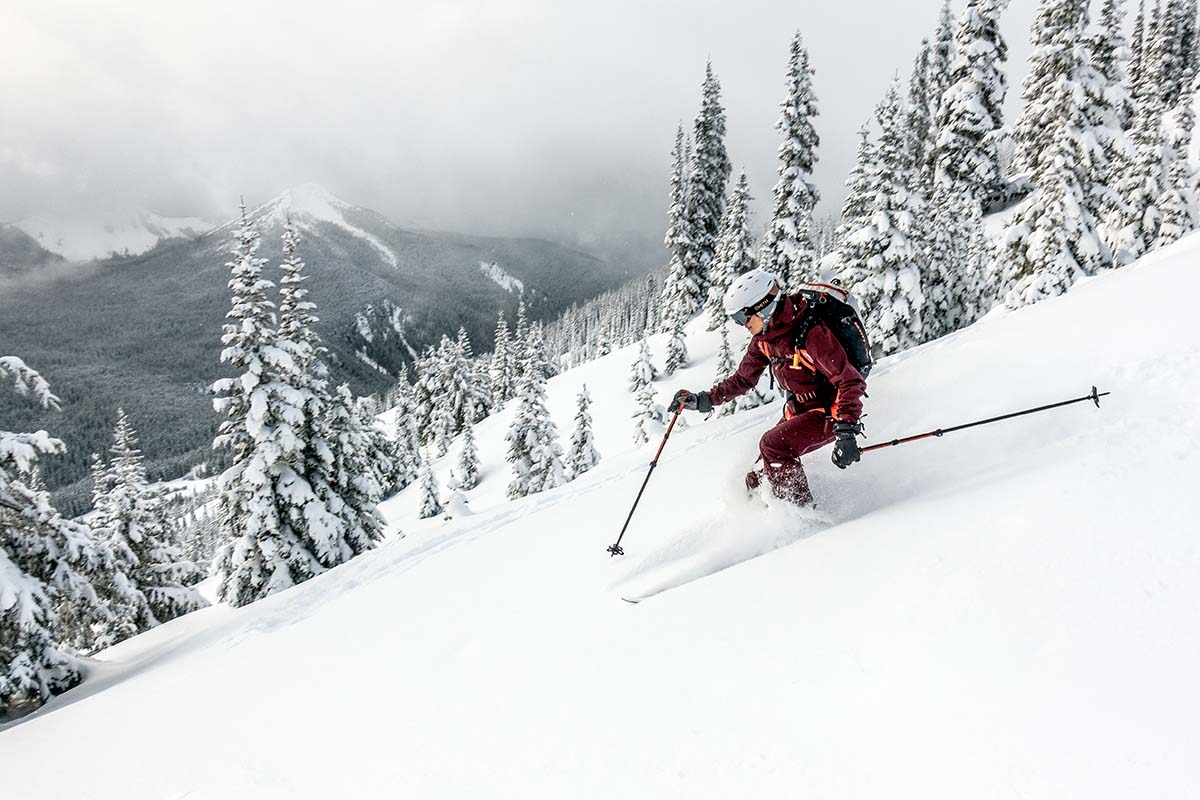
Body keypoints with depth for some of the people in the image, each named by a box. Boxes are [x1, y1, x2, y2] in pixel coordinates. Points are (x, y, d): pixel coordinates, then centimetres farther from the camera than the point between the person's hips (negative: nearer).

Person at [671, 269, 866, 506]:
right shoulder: (764, 337, -3)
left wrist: (846, 430, -39)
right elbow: (743, 378, 10)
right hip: (798, 411, 8)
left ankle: (802, 511, -10)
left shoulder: (812, 334, -28)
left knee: (772, 445, -24)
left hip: (828, 411, -8)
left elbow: (850, 382, -30)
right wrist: (705, 400, 2)